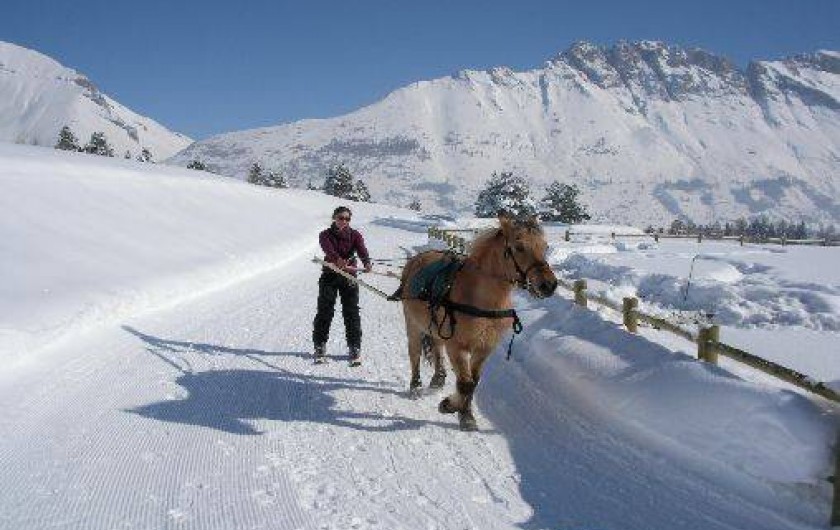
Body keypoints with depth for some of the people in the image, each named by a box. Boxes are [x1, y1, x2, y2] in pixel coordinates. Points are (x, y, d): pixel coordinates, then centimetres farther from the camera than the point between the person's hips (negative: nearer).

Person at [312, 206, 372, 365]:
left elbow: (362, 250, -17)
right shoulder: (326, 235, -1)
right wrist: (337, 259, -45)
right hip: (329, 276, 0)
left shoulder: (355, 235, 3)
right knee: (325, 311, -2)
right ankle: (320, 346, 9)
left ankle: (355, 348, 4)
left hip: (349, 276, 0)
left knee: (351, 313, -2)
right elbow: (328, 249, -23)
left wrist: (366, 262, -39)